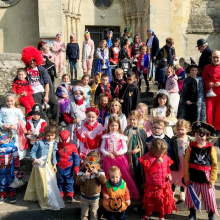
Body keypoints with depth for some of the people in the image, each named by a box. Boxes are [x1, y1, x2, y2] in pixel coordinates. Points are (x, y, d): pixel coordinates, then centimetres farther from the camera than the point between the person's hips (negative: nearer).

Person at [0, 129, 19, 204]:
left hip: (10, 169, -3)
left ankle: (13, 195, 28)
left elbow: (16, 158, -11)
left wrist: (16, 169, -9)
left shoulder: (12, 147, -16)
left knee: (11, 182, 12)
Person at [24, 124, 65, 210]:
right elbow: (32, 152, -9)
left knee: (52, 183, 14)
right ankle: (46, 203, 13)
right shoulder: (39, 143, -14)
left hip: (49, 165, 5)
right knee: (43, 183, 1)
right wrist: (34, 159, -25)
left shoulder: (55, 144, 2)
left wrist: (54, 165, 9)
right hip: (41, 165, -5)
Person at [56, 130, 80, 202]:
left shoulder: (73, 147, -11)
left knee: (69, 181, 8)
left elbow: (76, 158, -7)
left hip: (69, 168, -2)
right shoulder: (58, 146, -5)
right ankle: (60, 195, 32)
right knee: (60, 181, 17)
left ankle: (70, 195, 23)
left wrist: (76, 167, -9)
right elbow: (55, 156, 4)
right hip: (60, 168, 2)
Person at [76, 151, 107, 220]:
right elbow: (77, 182, -17)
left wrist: (97, 173, -35)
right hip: (84, 197, 1)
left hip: (95, 197, -1)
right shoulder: (82, 170, -12)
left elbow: (104, 181, -25)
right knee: (84, 214, 18)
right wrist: (84, 177, -33)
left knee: (94, 214, 17)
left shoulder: (100, 171, -13)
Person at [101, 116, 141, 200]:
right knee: (110, 177, 6)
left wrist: (120, 152, -15)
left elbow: (125, 149, 4)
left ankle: (133, 193, 10)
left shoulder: (121, 136, 2)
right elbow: (102, 148, 4)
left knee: (125, 176, -2)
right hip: (109, 159, 1)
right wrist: (108, 154, -11)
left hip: (120, 158, -1)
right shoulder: (106, 136, 4)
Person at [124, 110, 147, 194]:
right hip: (130, 155, 0)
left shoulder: (142, 131, -2)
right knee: (132, 172, 7)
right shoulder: (127, 131, -1)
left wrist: (138, 150, -14)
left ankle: (140, 189, 20)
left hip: (139, 155, 0)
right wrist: (130, 151, -12)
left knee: (140, 172, 5)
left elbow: (144, 144, -2)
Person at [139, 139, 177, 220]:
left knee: (163, 202, 13)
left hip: (164, 185, 3)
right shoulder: (148, 157, -15)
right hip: (153, 186, -3)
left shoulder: (165, 157, -1)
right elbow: (149, 171, -21)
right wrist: (157, 163, -26)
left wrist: (169, 174, -6)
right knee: (150, 201, 14)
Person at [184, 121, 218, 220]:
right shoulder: (191, 147, -7)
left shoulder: (211, 148, -10)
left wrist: (212, 179, -6)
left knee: (209, 198, 9)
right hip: (193, 177, 2)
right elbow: (186, 162, -3)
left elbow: (215, 165, -5)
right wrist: (186, 176, -4)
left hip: (206, 178, -1)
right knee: (191, 197, 13)